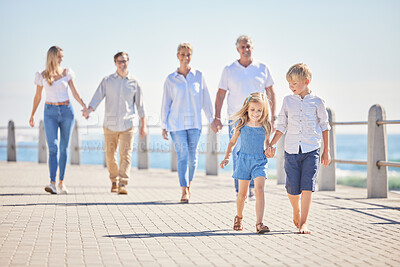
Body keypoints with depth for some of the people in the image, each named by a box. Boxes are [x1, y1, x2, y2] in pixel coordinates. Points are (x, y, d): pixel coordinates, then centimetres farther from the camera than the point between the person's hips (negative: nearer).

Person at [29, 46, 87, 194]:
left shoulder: (66, 73, 3)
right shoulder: (42, 76, 1)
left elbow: (75, 93, 0)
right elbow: (37, 97, 12)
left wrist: (84, 106, -15)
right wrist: (32, 115, 17)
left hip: (66, 111, 1)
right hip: (50, 113, -1)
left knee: (63, 148, 7)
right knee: (53, 148, -14)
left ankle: (61, 182, 17)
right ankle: (52, 184, -22)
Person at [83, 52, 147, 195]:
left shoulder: (134, 82, 6)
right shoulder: (107, 80, 4)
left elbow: (140, 104, 10)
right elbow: (98, 97, -4)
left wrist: (143, 124, 9)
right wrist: (89, 110, -23)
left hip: (127, 125, -1)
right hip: (110, 124, 1)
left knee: (126, 155, -11)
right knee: (110, 155, 7)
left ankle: (123, 184, -14)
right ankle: (114, 181, 27)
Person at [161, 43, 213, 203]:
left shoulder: (198, 76, 6)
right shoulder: (170, 80, 4)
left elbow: (205, 99, 9)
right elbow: (166, 104, 6)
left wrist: (211, 119, 7)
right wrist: (164, 126, 3)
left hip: (194, 123, 1)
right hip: (176, 123, -1)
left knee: (192, 156, 6)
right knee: (182, 156, -9)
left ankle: (189, 185, 27)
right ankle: (184, 192, -10)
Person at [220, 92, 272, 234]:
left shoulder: (265, 126, -1)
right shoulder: (241, 124, -1)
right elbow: (232, 142, 10)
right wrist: (227, 157, 4)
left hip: (260, 161, -1)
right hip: (244, 159, 1)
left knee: (259, 190, -17)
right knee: (242, 194, 8)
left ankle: (259, 223, -17)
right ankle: (239, 218, 33)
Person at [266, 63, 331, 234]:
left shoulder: (316, 102, 2)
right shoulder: (288, 101, 8)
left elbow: (324, 126, 9)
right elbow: (282, 126, 14)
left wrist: (326, 151, 8)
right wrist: (272, 145, 6)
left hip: (311, 150, -2)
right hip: (291, 150, 2)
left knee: (307, 186, -8)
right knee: (292, 188, -1)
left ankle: (303, 223, -1)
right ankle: (296, 210, 30)